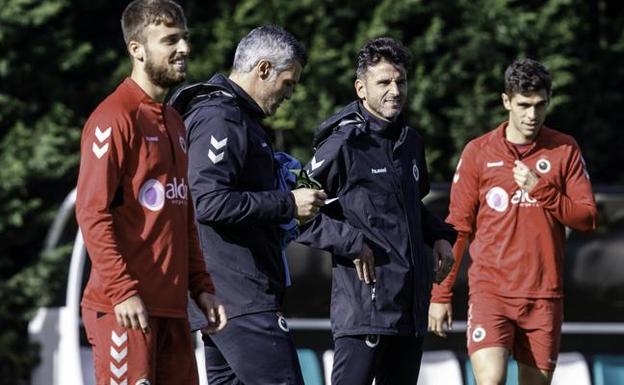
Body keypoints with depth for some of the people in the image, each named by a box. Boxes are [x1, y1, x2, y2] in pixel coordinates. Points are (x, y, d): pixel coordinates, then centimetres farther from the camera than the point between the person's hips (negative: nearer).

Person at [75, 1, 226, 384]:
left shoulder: (174, 122, 20)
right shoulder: (114, 118, -8)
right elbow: (92, 213, -14)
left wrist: (201, 286, 16)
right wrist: (123, 291, -21)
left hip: (172, 306, 8)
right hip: (127, 307, -8)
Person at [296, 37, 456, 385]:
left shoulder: (410, 141, 15)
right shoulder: (345, 144, -9)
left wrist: (440, 235, 14)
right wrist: (352, 242, -17)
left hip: (411, 304, 8)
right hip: (363, 301, -8)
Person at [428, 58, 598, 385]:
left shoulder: (565, 150, 6)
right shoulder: (479, 152, 4)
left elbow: (587, 219, 2)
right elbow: (457, 227, 7)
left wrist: (540, 189, -12)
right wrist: (441, 294, 5)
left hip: (543, 296, 2)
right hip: (490, 290, -2)